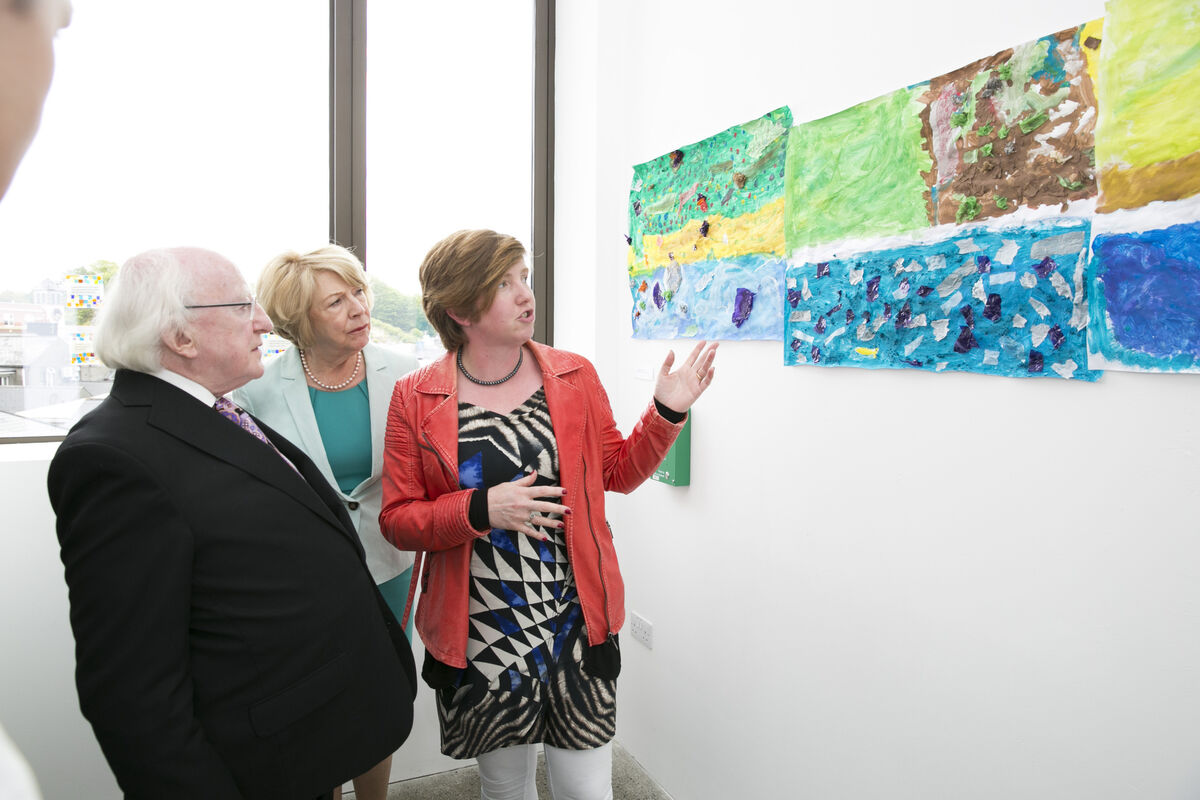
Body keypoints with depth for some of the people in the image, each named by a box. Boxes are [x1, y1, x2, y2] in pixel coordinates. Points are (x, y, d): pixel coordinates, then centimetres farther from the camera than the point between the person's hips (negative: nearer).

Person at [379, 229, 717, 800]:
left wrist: (666, 412, -6)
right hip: (479, 634, 0)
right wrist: (481, 509, -21)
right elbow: (397, 518, -5)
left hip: (574, 620, 1)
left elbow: (619, 470, 9)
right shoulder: (416, 398, -5)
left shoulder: (575, 375, 1)